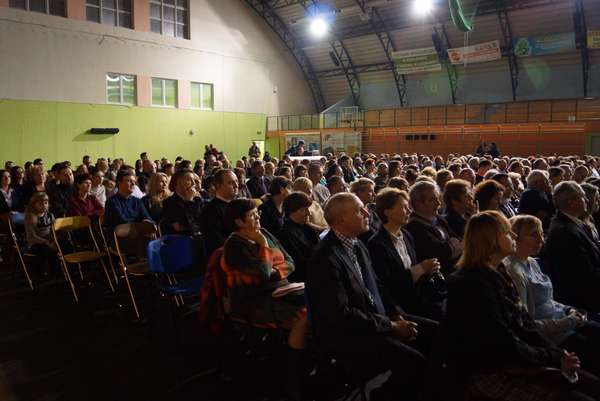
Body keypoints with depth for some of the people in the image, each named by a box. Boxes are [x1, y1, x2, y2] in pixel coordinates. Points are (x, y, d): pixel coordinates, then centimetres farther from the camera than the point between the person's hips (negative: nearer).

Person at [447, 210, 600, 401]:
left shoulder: (499, 274, 9)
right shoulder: (474, 284, -20)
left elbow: (525, 324, 8)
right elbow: (505, 345, -20)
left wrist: (558, 353, -4)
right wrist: (554, 358, -11)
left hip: (512, 362, 9)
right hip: (488, 374, -9)